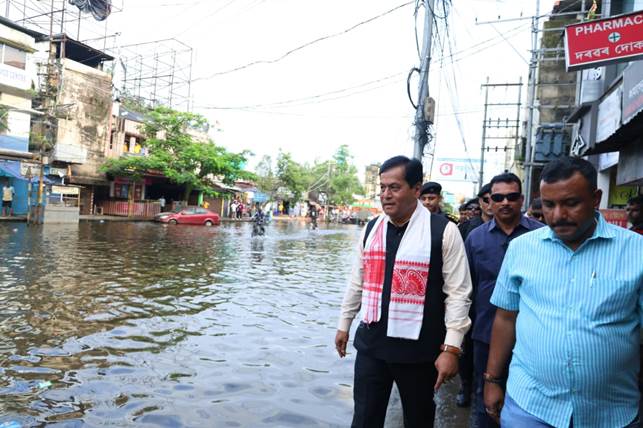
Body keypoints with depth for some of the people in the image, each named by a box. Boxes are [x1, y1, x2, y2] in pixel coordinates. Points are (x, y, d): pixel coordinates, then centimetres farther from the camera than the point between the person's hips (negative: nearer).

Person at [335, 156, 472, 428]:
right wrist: (344, 325, 17)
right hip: (371, 343, 4)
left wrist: (451, 348, -14)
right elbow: (357, 283, 13)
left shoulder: (443, 231, -11)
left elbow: (458, 293, -11)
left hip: (418, 348, -3)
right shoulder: (371, 229, 5)